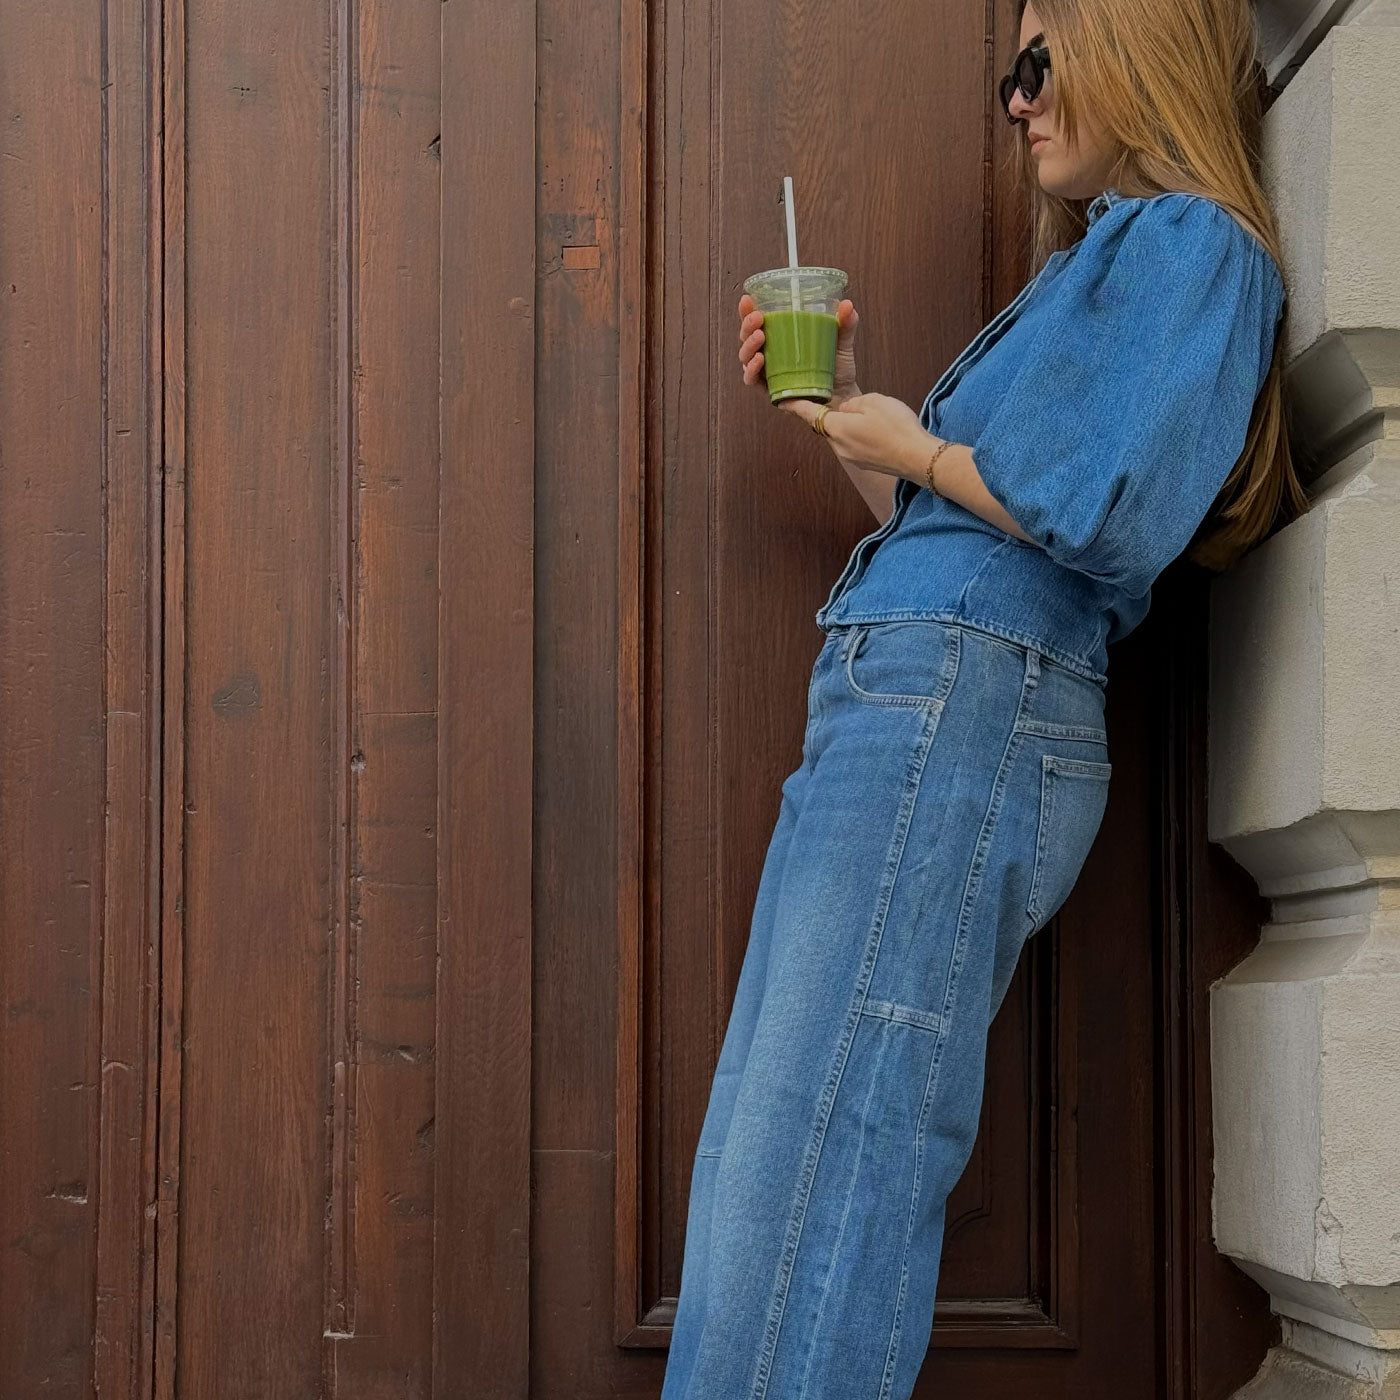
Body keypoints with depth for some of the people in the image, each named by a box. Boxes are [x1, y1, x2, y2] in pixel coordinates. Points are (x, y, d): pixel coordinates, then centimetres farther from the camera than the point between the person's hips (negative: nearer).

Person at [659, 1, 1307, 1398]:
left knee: (812, 1173, -15)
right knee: (759, 1176, 8)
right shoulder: (1097, 264, 29)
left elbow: (1118, 518, -16)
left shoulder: (1188, 241, -1)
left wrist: (917, 446, -2)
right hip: (899, 709, 10)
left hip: (962, 706, -10)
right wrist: (841, 412, 20)